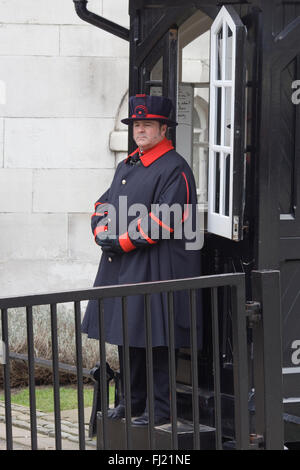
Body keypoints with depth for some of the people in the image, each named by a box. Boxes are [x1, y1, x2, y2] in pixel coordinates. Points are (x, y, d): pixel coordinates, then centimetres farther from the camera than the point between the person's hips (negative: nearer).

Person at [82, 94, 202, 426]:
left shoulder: (175, 169, -10)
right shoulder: (127, 167, 17)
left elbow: (164, 221, -18)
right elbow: (104, 205, 19)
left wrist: (122, 241, -17)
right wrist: (103, 232, -2)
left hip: (156, 270, -8)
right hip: (121, 267, 8)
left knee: (155, 341, -5)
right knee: (126, 336, 14)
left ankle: (161, 408, 2)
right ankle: (132, 400, 25)